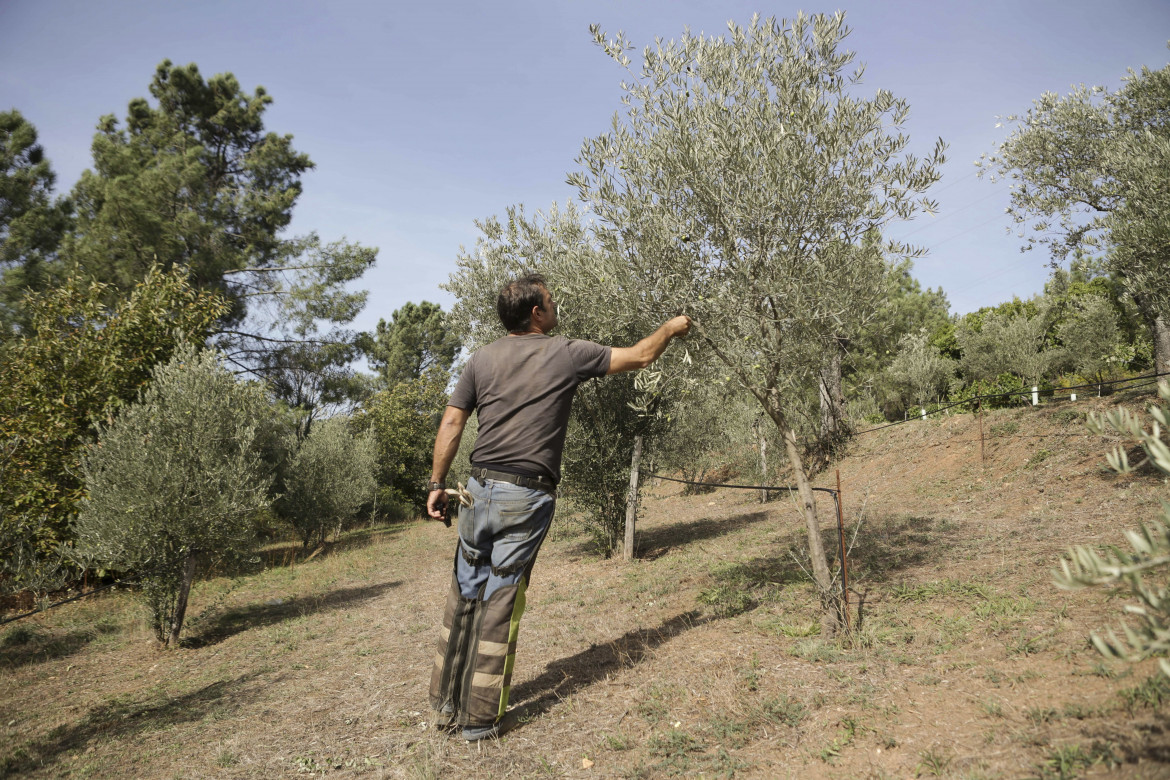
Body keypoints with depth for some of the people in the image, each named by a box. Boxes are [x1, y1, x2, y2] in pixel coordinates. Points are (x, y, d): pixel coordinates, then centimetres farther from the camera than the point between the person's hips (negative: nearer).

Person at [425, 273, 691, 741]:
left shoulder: (483, 359, 8)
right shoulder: (566, 355, -2)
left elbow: (451, 424, 5)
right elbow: (639, 357, 7)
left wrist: (437, 484, 9)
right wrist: (670, 329, 24)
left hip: (480, 488, 4)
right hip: (528, 496, -4)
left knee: (464, 594, 14)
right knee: (500, 601, 2)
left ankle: (446, 704, 25)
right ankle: (480, 718, 12)